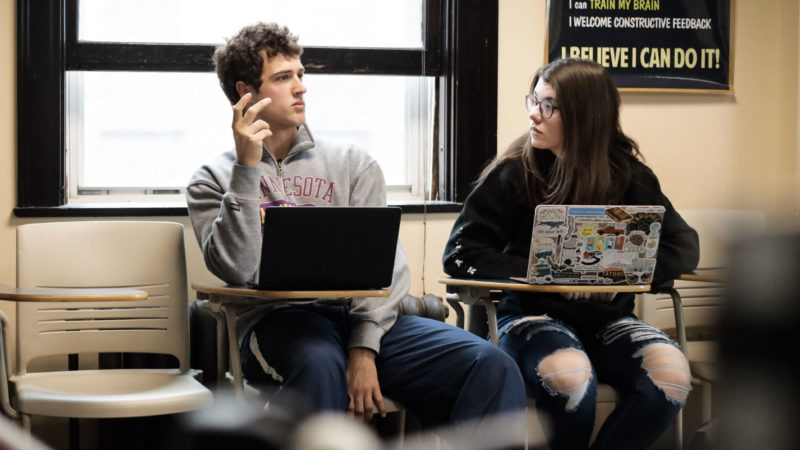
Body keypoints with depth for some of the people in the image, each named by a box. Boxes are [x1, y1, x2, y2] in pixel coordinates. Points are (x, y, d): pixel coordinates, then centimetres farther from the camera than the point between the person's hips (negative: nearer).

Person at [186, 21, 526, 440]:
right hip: (279, 317, -3)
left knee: (492, 367, -22)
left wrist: (364, 348, -11)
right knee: (319, 364, -41)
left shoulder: (352, 164, 18)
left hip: (362, 318, 3)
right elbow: (237, 269, -6)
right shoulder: (213, 180, 13)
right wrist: (248, 169, -8)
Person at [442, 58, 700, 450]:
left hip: (604, 316, 3)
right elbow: (459, 254, -9)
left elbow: (683, 245, 0)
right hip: (530, 314, -3)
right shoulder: (514, 174, -5)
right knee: (570, 377, -35)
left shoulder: (627, 176, 2)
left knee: (671, 374, -26)